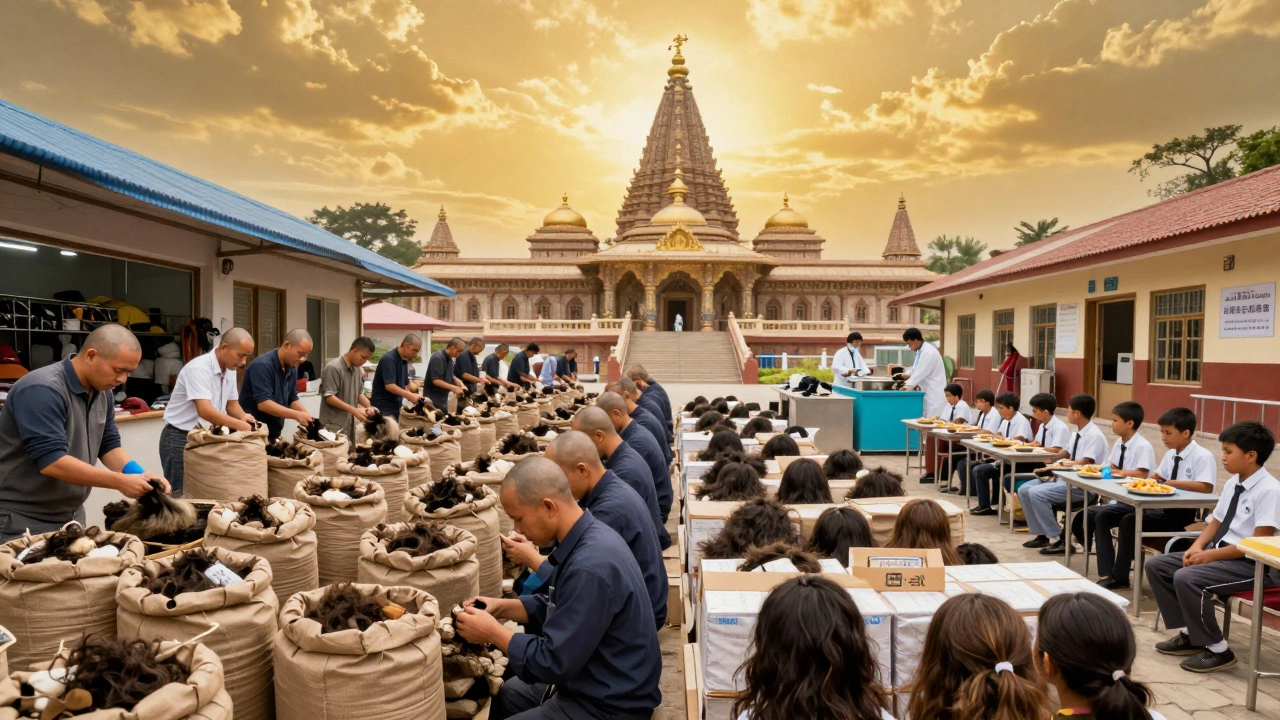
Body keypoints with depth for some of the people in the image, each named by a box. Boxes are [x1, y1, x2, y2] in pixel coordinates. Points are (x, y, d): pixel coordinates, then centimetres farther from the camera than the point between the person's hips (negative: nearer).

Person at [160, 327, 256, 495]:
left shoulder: (229, 370, 3)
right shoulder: (199, 368, -24)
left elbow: (232, 404, 9)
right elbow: (205, 411, -33)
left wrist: (244, 417, -12)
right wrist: (240, 426, -32)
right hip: (180, 438, -8)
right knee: (181, 495, -1)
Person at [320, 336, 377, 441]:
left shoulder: (359, 369, 8)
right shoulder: (333, 367, -14)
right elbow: (329, 397, -17)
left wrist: (369, 407, -4)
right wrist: (354, 410, -22)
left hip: (349, 424, 7)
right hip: (333, 426, -7)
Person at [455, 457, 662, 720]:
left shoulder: (590, 567, -32)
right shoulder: (588, 536, -2)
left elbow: (554, 661, -25)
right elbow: (559, 608, 13)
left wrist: (493, 632, -13)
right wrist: (503, 607, 2)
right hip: (602, 685, 9)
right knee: (507, 694, 23)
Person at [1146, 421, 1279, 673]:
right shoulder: (1232, 484, 8)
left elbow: (1258, 543, -22)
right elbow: (1216, 522, 16)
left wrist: (1211, 555, -20)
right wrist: (1198, 546, -3)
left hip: (1251, 564, -9)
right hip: (1219, 552, 9)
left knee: (1186, 578, -29)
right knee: (1156, 565, 2)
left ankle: (1217, 650, -10)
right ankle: (1188, 634, 9)